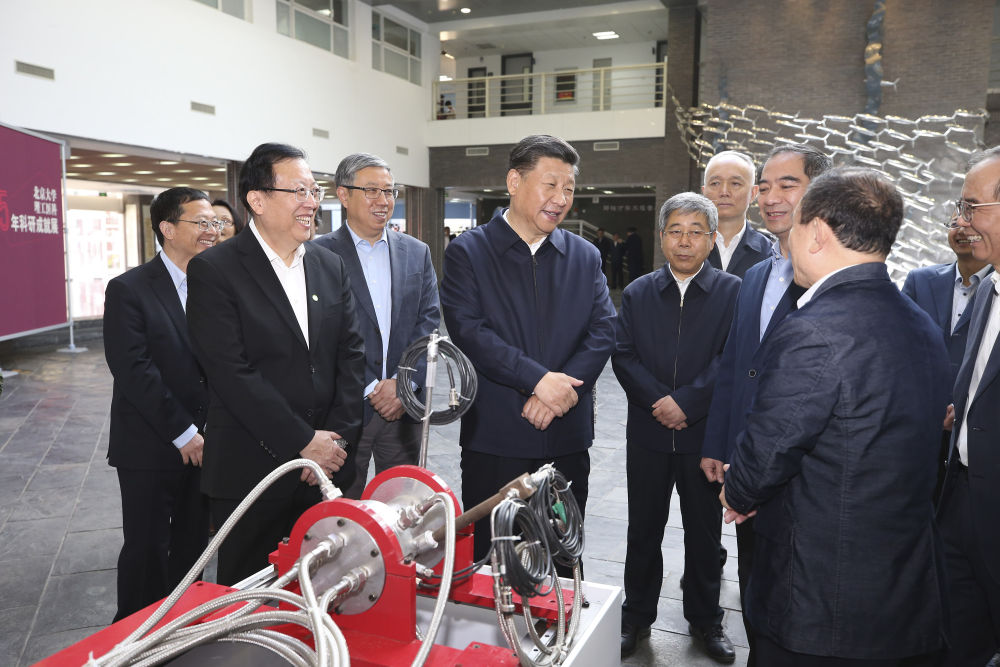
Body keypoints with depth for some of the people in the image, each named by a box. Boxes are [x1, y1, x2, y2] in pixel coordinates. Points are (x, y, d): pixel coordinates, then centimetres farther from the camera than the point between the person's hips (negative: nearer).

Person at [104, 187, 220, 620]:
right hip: (151, 447, -4)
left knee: (193, 544, 14)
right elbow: (133, 370, -15)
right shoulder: (129, 290, -9)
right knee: (146, 550, 7)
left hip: (204, 442, 4)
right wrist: (182, 433, -16)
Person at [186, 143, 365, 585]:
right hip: (252, 472, -4)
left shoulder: (331, 266, 9)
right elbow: (233, 374, -15)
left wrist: (336, 439, -5)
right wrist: (303, 443, -14)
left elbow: (351, 356, 5)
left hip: (328, 465, 5)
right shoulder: (214, 271, -8)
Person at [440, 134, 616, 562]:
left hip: (567, 437, 4)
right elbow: (467, 330, -13)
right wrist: (538, 378, -18)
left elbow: (603, 330, 1)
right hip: (494, 436, -3)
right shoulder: (467, 252, -1)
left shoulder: (585, 257, 11)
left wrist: (565, 386, -15)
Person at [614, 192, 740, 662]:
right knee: (643, 530, 13)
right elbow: (623, 356, -2)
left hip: (705, 433, -1)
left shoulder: (732, 292, -3)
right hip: (648, 433, 2)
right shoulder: (637, 293, 5)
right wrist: (659, 400, -15)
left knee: (704, 533, 13)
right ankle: (636, 617, 30)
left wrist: (685, 401, -18)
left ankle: (705, 620, 32)